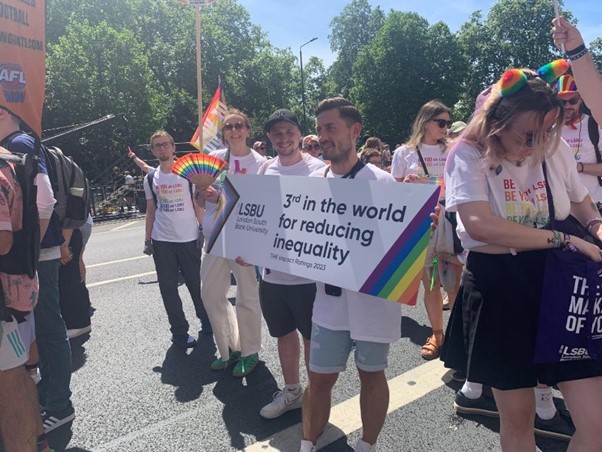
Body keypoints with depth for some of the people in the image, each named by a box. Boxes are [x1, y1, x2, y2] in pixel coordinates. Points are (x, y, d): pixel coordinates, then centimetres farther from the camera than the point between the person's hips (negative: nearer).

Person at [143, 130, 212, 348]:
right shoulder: (150, 179, 7)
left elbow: (198, 205, 1)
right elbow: (150, 211, 12)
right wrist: (147, 240, 7)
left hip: (189, 239, -2)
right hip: (162, 242, 2)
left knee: (196, 283, 6)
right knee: (168, 287, 5)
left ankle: (206, 321, 27)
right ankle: (179, 331, 16)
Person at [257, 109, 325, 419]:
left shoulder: (317, 169, -10)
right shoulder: (265, 170, 7)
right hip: (272, 272, 6)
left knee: (312, 337, 10)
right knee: (284, 334, 20)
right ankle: (291, 390, 40)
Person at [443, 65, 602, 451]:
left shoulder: (555, 149, 2)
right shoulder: (469, 155, -11)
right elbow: (481, 224, -28)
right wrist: (562, 240, -22)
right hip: (496, 288, -3)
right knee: (517, 416, 11)